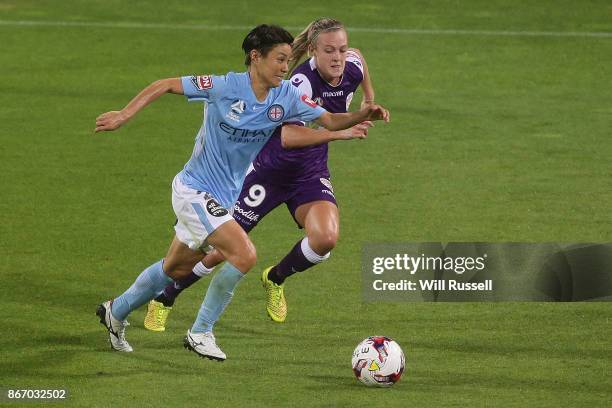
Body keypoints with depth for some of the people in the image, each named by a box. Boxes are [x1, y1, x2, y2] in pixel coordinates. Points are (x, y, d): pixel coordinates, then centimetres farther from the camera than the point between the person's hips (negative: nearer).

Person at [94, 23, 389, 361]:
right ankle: (200, 332, -6)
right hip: (194, 190, -7)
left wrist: (364, 116, -25)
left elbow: (330, 120, -7)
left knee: (176, 269, 21)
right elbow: (165, 85, -13)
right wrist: (124, 115, -18)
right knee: (244, 255, -21)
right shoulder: (225, 87, -21)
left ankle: (116, 311, 42)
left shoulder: (286, 97, -6)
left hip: (224, 198, 7)